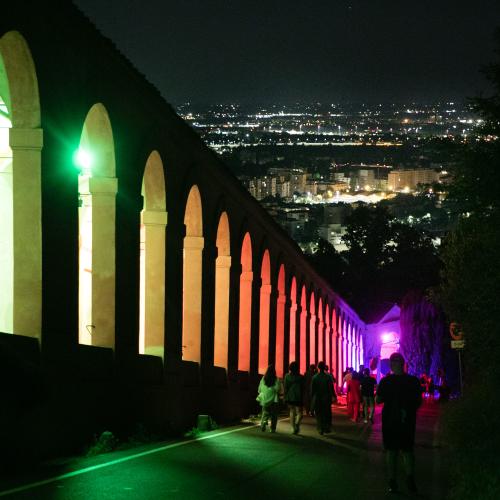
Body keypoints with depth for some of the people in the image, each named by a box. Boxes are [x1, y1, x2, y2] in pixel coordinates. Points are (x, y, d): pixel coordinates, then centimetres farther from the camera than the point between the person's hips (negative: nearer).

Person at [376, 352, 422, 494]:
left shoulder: (386, 381, -12)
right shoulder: (413, 381, -8)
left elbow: (378, 400, -6)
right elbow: (419, 401, 0)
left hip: (390, 420, -1)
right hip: (408, 420, 1)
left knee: (391, 450, 7)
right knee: (407, 450, 12)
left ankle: (393, 482, 6)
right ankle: (410, 478, -5)